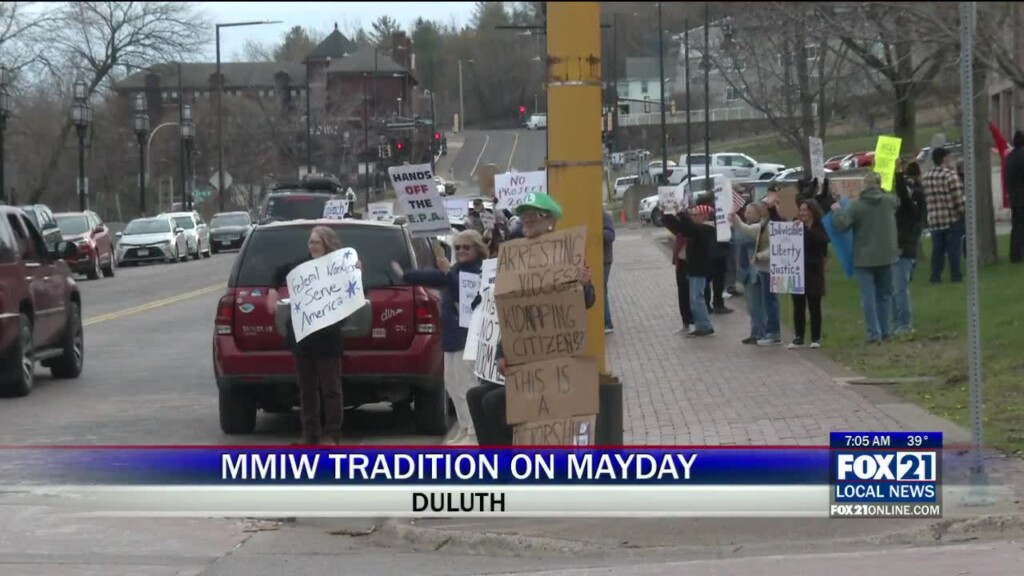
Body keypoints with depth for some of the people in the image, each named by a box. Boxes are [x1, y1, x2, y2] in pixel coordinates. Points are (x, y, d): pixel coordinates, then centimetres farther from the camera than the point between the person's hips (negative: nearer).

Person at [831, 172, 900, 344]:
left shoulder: (856, 205, -12)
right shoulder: (890, 201, -2)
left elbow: (841, 225, -15)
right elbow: (899, 200, 22)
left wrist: (837, 211, 3)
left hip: (864, 258, -3)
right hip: (885, 257, 3)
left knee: (868, 298, -1)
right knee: (884, 295, 16)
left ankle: (874, 334, -6)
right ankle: (885, 331, 18)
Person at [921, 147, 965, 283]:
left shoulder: (926, 177, 6)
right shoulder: (951, 175, -12)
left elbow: (926, 198, 10)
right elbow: (958, 199, -14)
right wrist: (964, 212, -3)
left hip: (934, 219, 5)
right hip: (952, 219, -5)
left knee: (937, 249, 9)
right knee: (954, 248, 2)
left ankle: (936, 276, 8)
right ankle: (955, 275, 4)